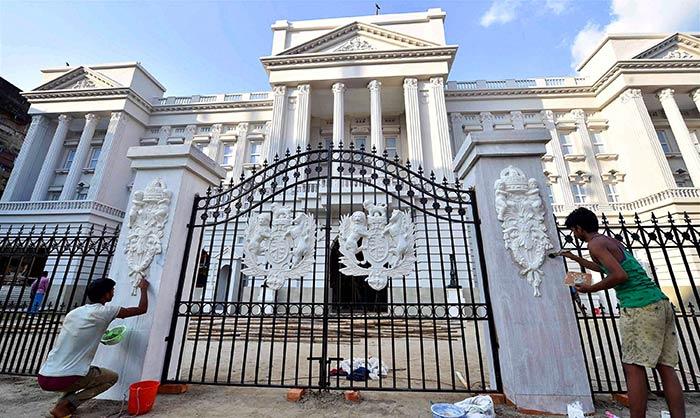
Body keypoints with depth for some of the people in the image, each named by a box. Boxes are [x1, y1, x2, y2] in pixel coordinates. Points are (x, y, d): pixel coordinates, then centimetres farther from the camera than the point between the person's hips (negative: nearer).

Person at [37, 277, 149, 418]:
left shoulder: (74, 312, 9)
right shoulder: (104, 312, -12)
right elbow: (141, 309, -5)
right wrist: (143, 289, 9)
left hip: (43, 377, 8)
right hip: (61, 379, -7)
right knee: (112, 377, 13)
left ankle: (62, 403, 16)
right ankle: (65, 406, 1)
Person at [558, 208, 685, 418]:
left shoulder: (595, 244, -8)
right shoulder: (613, 241, 20)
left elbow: (620, 275, -19)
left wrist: (590, 289, -7)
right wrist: (575, 258, 45)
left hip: (639, 308, -9)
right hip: (661, 303, 9)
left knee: (633, 368, -3)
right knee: (666, 368, 9)